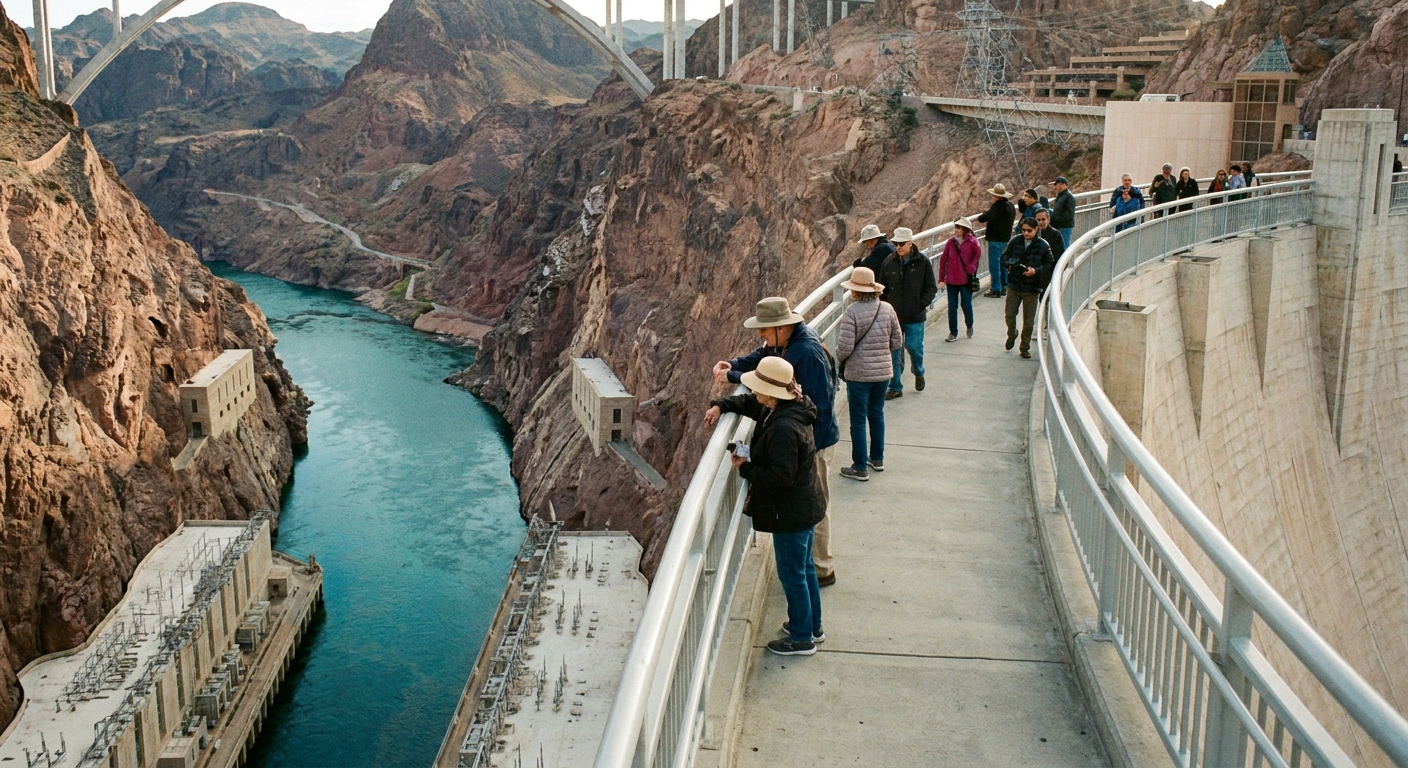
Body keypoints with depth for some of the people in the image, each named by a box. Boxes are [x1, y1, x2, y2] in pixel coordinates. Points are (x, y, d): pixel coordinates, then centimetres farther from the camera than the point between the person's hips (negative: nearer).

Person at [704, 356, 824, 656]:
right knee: (804, 567, 23)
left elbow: (779, 477, -31)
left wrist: (745, 467, -18)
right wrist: (721, 405, 3)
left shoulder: (783, 428, -31)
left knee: (792, 574, 7)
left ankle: (802, 638, 23)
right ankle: (812, 626, 40)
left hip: (791, 514, -10)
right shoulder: (777, 410, -1)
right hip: (803, 507, 10)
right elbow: (749, 403, 18)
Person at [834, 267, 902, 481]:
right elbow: (897, 342, 3)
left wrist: (838, 357, 3)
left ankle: (860, 467, 11)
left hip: (858, 373, -5)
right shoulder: (887, 309, -3)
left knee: (858, 420, 5)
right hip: (883, 371, 5)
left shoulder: (852, 312, -17)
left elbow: (845, 347, -19)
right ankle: (877, 459, 34)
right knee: (877, 414, 21)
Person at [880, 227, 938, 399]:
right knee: (894, 352, 4)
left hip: (915, 316, -2)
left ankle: (919, 373, 35)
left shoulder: (922, 262, -7)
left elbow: (932, 288, -1)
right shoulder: (889, 262, 1)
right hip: (894, 315, 2)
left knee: (914, 347, 3)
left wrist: (922, 304, -12)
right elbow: (882, 288, 11)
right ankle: (895, 387, 14)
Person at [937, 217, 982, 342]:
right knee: (952, 306, 5)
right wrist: (942, 277, 4)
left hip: (966, 280, -3)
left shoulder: (972, 242, -8)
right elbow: (943, 260, 4)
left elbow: (978, 255, 0)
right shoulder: (950, 242, 1)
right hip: (951, 280, 3)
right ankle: (953, 332, 14)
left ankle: (969, 326, 32)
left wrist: (971, 268, -13)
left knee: (966, 304, 4)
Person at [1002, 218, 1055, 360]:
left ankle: (1025, 348, 20)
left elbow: (1049, 265, -3)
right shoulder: (1015, 241, -2)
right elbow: (1004, 256, 9)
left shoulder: (1043, 245, -6)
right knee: (1010, 315, 6)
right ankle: (1011, 335, 37)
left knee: (1028, 321, 5)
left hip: (1032, 289, -1)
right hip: (1014, 286, 2)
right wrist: (1008, 264, -13)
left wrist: (1036, 271, -19)